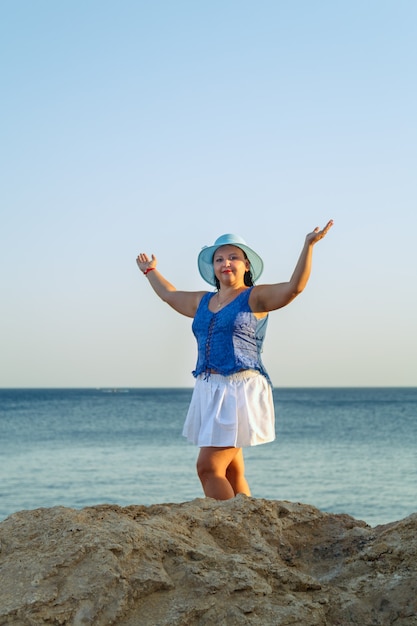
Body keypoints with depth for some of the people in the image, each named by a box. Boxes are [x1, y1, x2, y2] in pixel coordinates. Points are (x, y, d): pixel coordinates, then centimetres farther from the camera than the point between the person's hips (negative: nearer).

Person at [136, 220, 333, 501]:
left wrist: (308, 246, -25)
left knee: (209, 467, -14)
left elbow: (294, 286, -15)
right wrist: (151, 271, 50)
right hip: (208, 391, 7)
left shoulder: (255, 297, 0)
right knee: (231, 472, 7)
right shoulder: (202, 301, 18)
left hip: (241, 390, -7)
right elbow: (170, 294, 37)